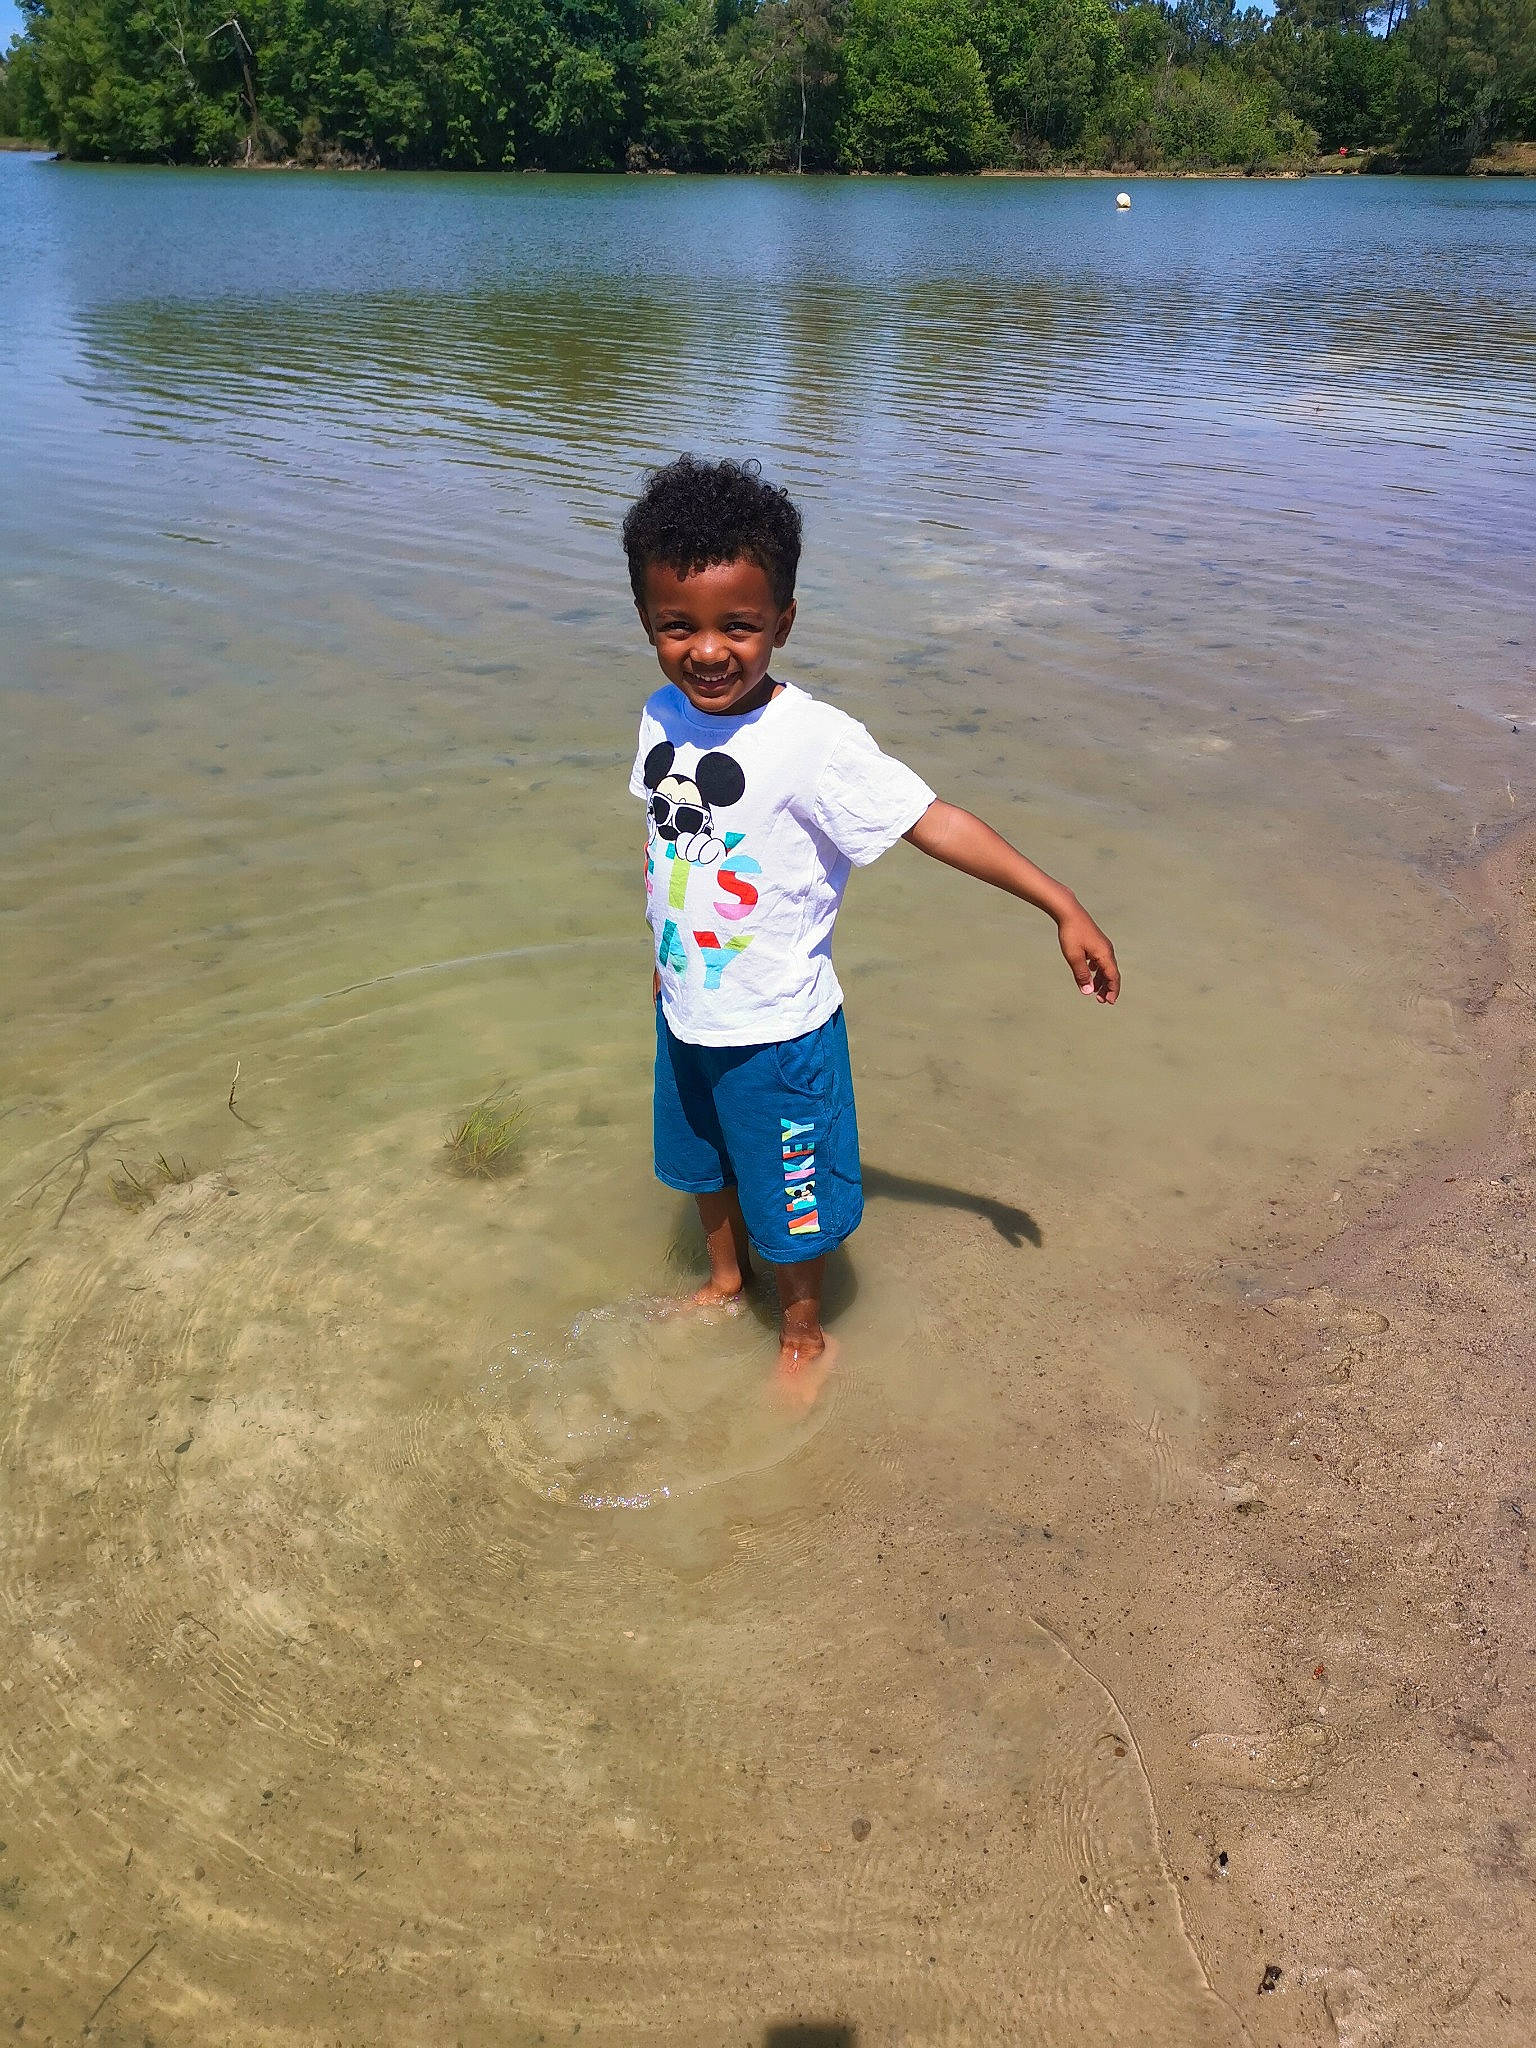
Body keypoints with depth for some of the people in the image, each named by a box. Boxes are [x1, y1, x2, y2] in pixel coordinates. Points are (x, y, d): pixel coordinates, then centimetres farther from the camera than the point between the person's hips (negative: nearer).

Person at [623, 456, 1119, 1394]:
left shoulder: (813, 741, -25)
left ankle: (804, 1334, 40)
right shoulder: (662, 718, -5)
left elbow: (931, 819, -24)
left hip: (777, 1027, -6)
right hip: (687, 1010, 6)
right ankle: (725, 1280, 56)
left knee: (792, 1201, 13)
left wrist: (1062, 905, -26)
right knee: (704, 1163, 28)